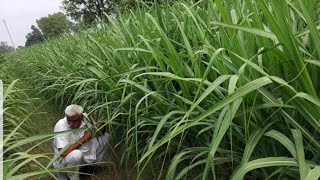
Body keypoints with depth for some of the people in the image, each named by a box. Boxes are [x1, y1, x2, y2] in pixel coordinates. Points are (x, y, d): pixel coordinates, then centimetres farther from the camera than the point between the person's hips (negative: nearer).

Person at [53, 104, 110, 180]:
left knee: (105, 136, 3)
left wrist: (99, 129, -18)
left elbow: (91, 134, 6)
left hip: (84, 156, 6)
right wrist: (84, 138, -29)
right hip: (64, 161, -6)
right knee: (76, 154, -40)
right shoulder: (61, 126, -28)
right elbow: (63, 153, -36)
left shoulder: (84, 117, -12)